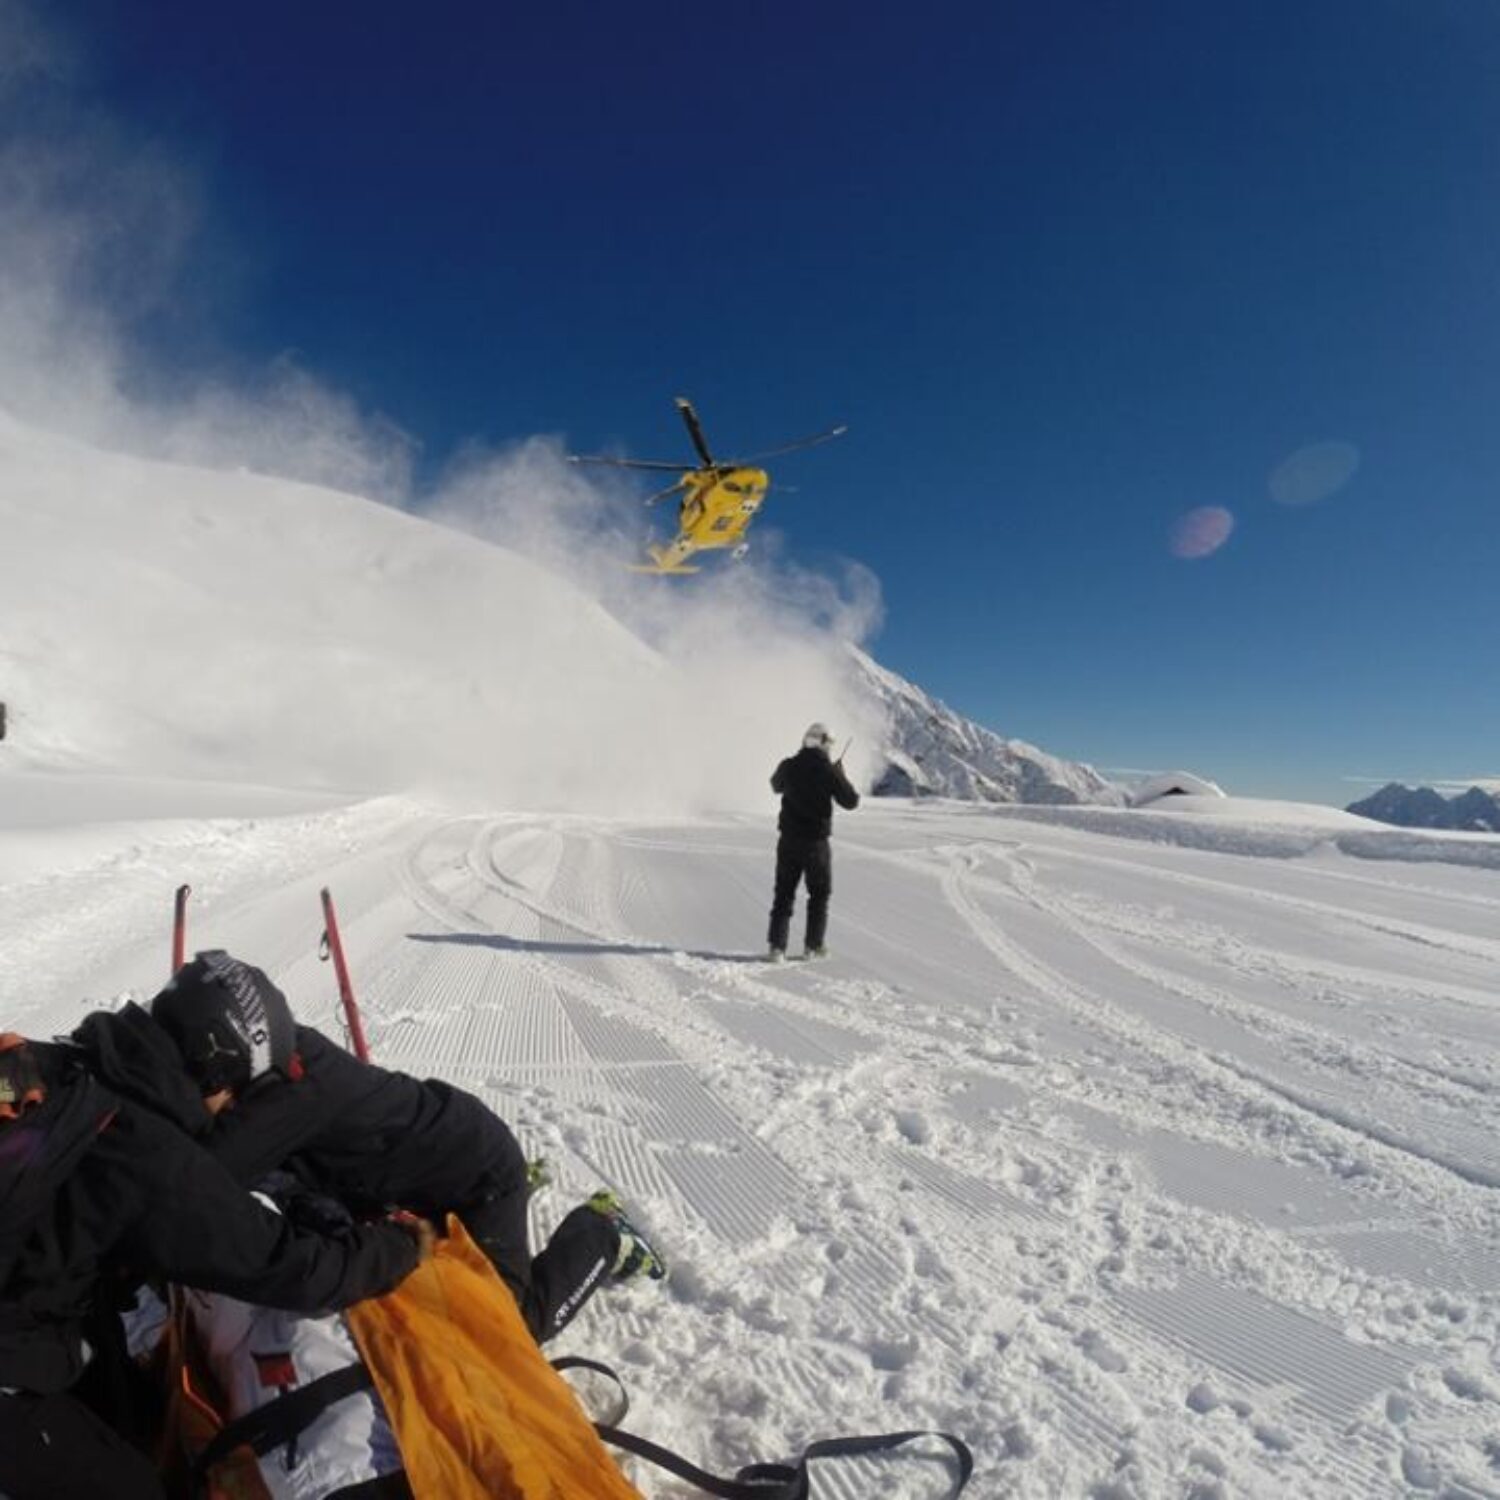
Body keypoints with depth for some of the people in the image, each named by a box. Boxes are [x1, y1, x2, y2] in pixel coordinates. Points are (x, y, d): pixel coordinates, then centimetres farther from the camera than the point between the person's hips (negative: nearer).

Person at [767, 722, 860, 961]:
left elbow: (776, 785, 19)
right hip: (816, 842, -3)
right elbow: (851, 801, -6)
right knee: (820, 894, 15)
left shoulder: (788, 766, -3)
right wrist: (840, 775, 6)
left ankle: (777, 945, 7)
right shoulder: (828, 770, -14)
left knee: (784, 893, 12)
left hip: (789, 840, 3)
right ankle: (814, 946, 18)